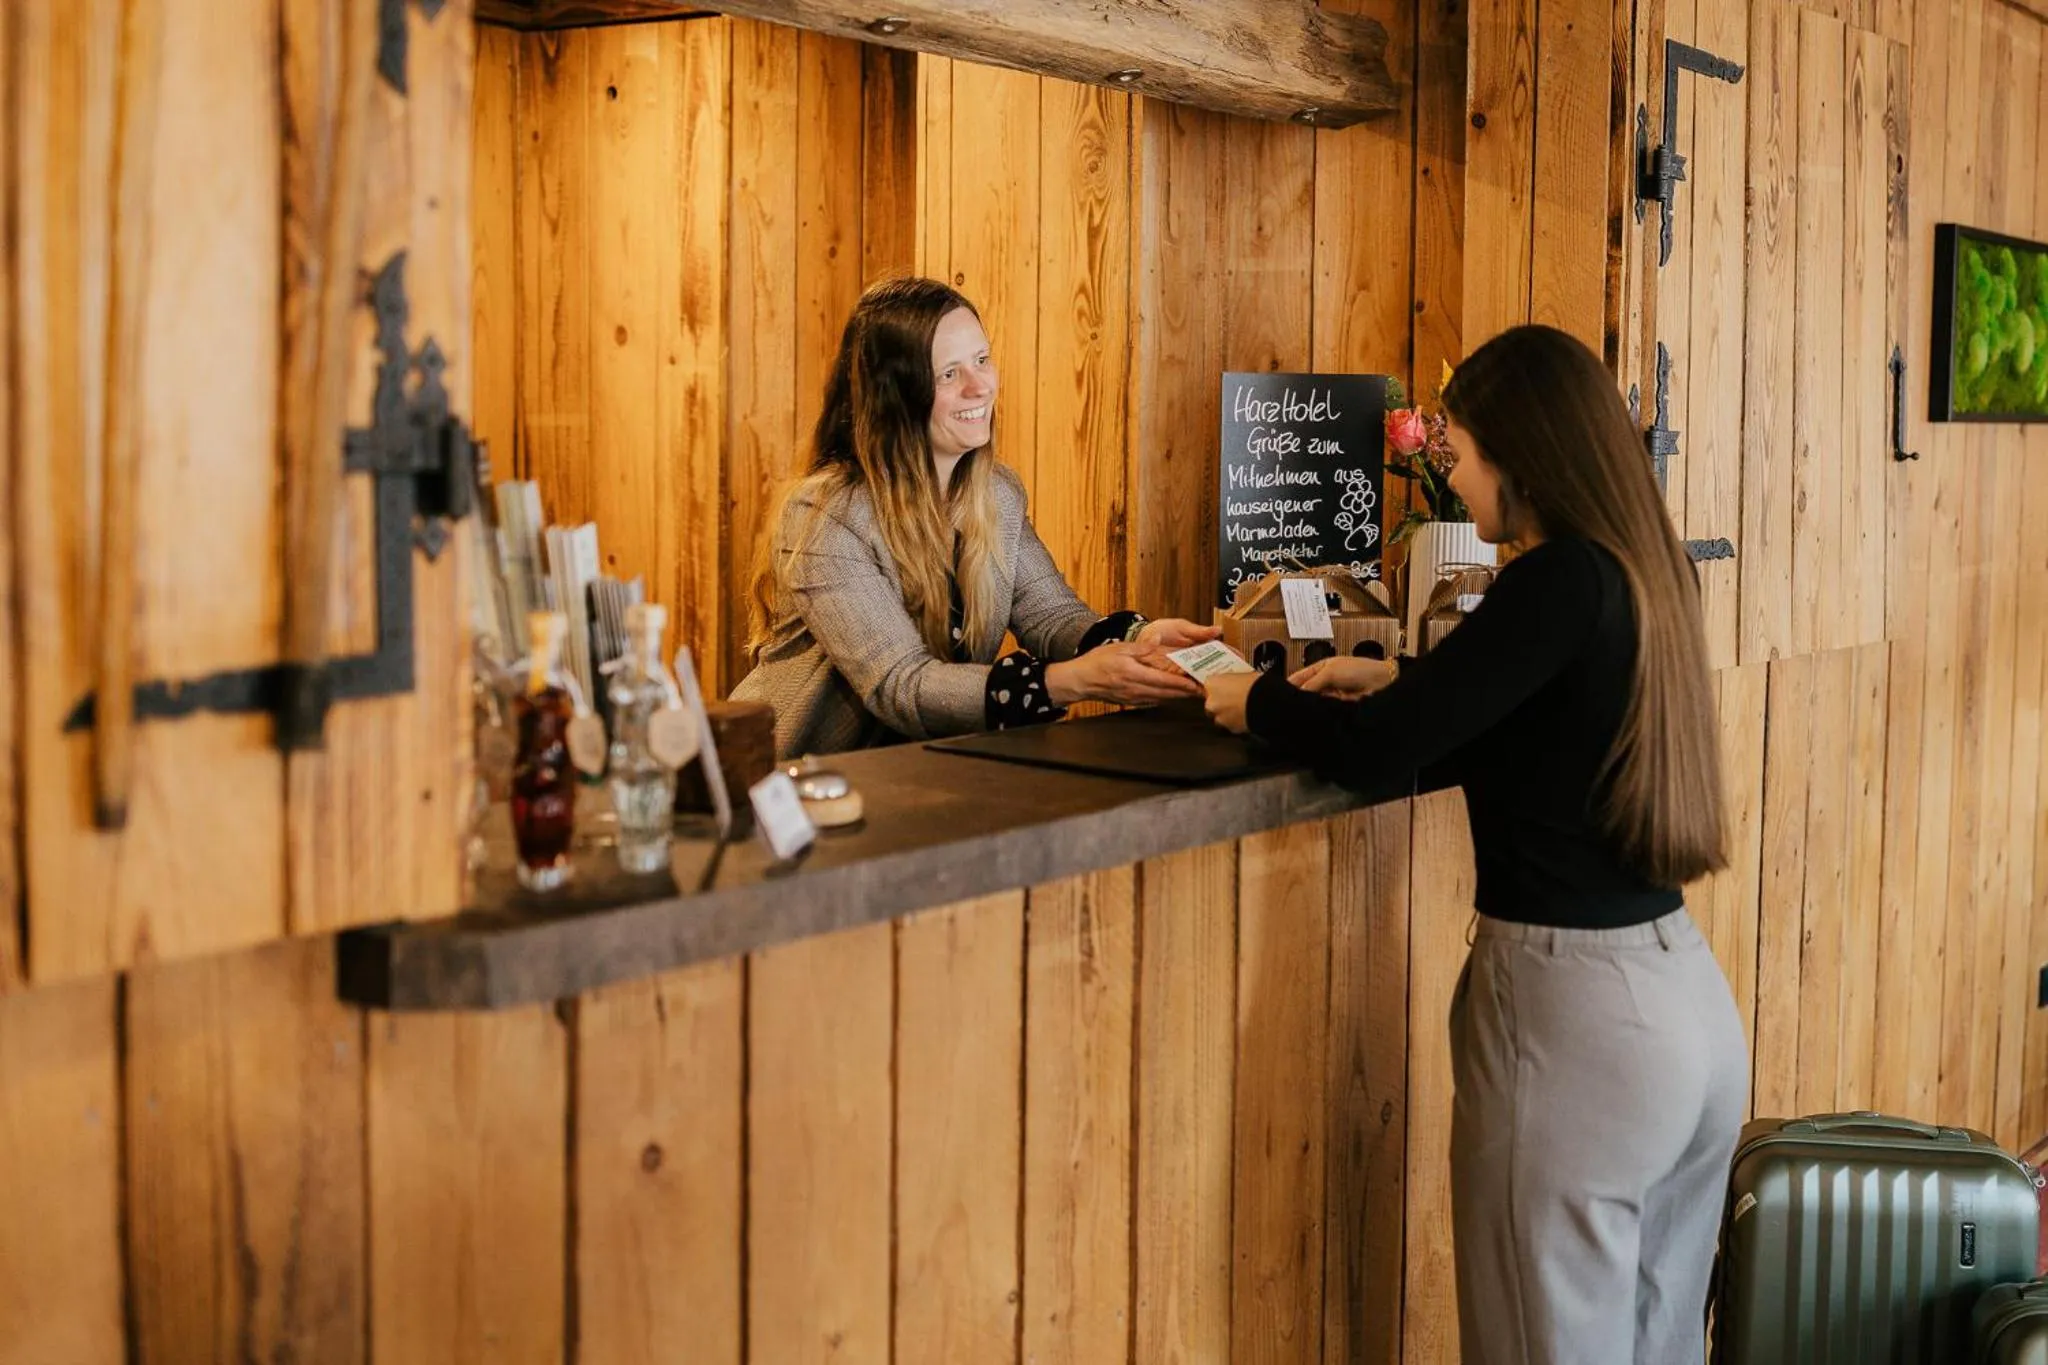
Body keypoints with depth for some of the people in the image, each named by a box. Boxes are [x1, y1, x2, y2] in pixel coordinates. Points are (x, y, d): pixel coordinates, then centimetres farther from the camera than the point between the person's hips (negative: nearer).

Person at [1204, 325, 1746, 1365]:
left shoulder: (1561, 580, -17)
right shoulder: (1643, 573, 8)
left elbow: (1376, 751, -17)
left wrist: (1254, 703, 0)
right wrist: (1395, 680, 22)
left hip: (1575, 1005, -8)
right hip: (1685, 991, 8)